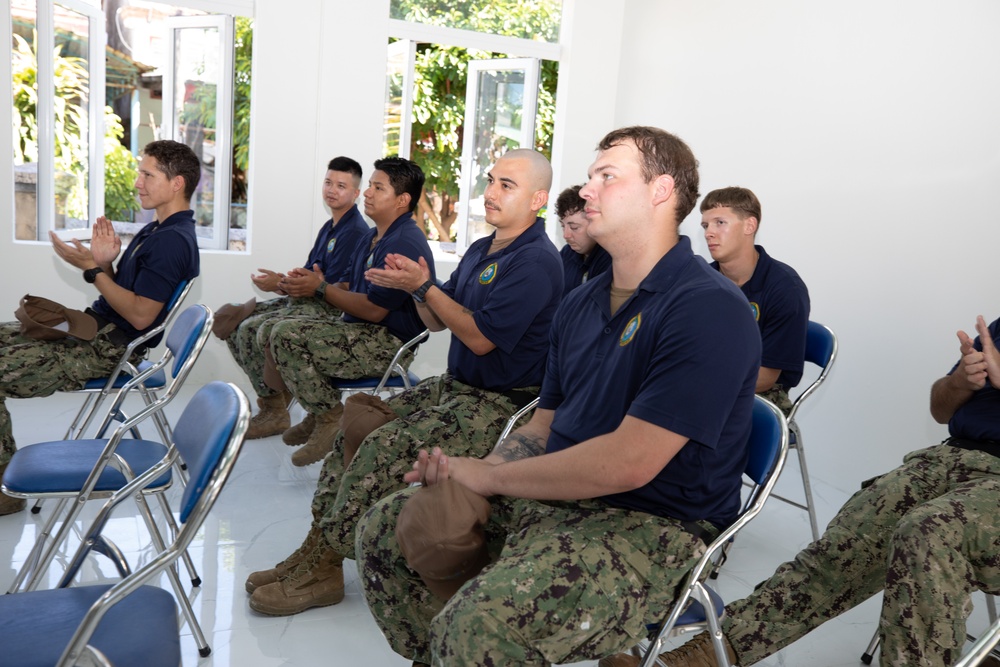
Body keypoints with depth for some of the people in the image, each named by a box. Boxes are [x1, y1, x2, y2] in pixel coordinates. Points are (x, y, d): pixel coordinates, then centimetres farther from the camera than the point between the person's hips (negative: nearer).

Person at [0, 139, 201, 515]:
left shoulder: (173, 241, -19)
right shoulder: (157, 231, 14)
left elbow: (140, 315, -24)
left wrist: (92, 269, -16)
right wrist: (105, 262, -3)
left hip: (107, 349, -11)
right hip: (93, 328, 11)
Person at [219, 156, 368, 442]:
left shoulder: (356, 232, -13)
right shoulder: (329, 227, 18)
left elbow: (334, 292, -19)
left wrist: (279, 285, -14)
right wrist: (281, 280, -5)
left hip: (330, 310, -10)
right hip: (304, 301, 10)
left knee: (253, 330, -24)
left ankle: (274, 410, -8)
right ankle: (273, 395, 5)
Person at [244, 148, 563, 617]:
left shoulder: (536, 261, -16)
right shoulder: (481, 250, 15)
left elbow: (480, 338, -21)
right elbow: (437, 322, 16)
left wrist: (424, 287, -17)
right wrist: (417, 286, -5)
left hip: (499, 403, -10)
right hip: (456, 385, 10)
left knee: (384, 446, -23)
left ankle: (323, 568, -11)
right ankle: (317, 547, 1)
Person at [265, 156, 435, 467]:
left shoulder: (405, 245, -19)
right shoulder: (371, 237, 16)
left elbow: (373, 310, -22)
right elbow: (351, 288, 19)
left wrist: (321, 287, -12)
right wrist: (311, 283, -1)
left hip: (389, 344, -11)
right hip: (362, 333, 11)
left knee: (286, 335, -20)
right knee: (276, 332, 9)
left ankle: (330, 418, -9)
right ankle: (317, 412, 14)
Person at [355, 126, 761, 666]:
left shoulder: (710, 310, -16)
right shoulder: (580, 304, 13)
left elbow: (627, 464, -23)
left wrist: (489, 477, -13)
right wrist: (476, 467, -5)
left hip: (651, 525, -8)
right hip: (553, 495, 8)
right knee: (383, 530, 5)